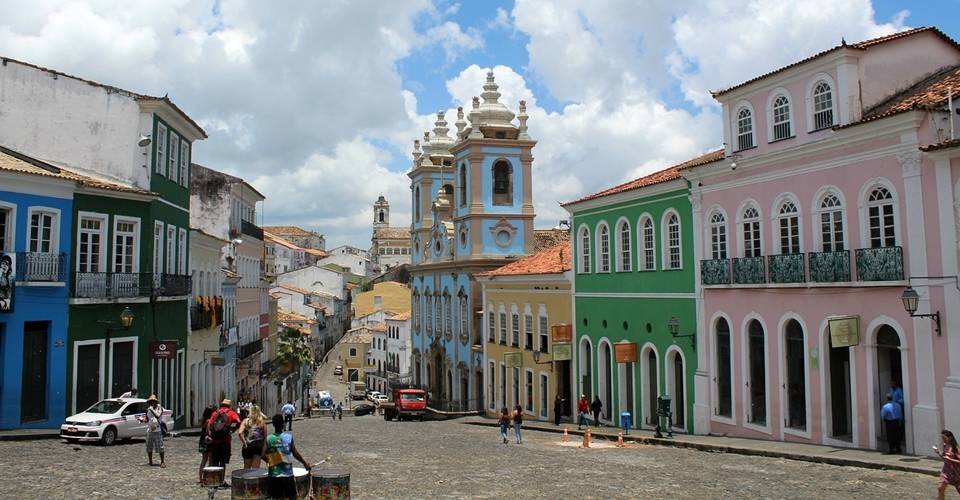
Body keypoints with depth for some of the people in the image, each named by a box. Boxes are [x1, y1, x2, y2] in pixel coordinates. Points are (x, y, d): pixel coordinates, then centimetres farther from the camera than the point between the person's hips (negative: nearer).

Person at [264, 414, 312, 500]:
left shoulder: (268, 438, -5)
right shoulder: (289, 437, -9)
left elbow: (264, 455, -7)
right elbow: (295, 453, -6)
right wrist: (305, 463, 8)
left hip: (273, 474, 2)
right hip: (287, 474, -1)